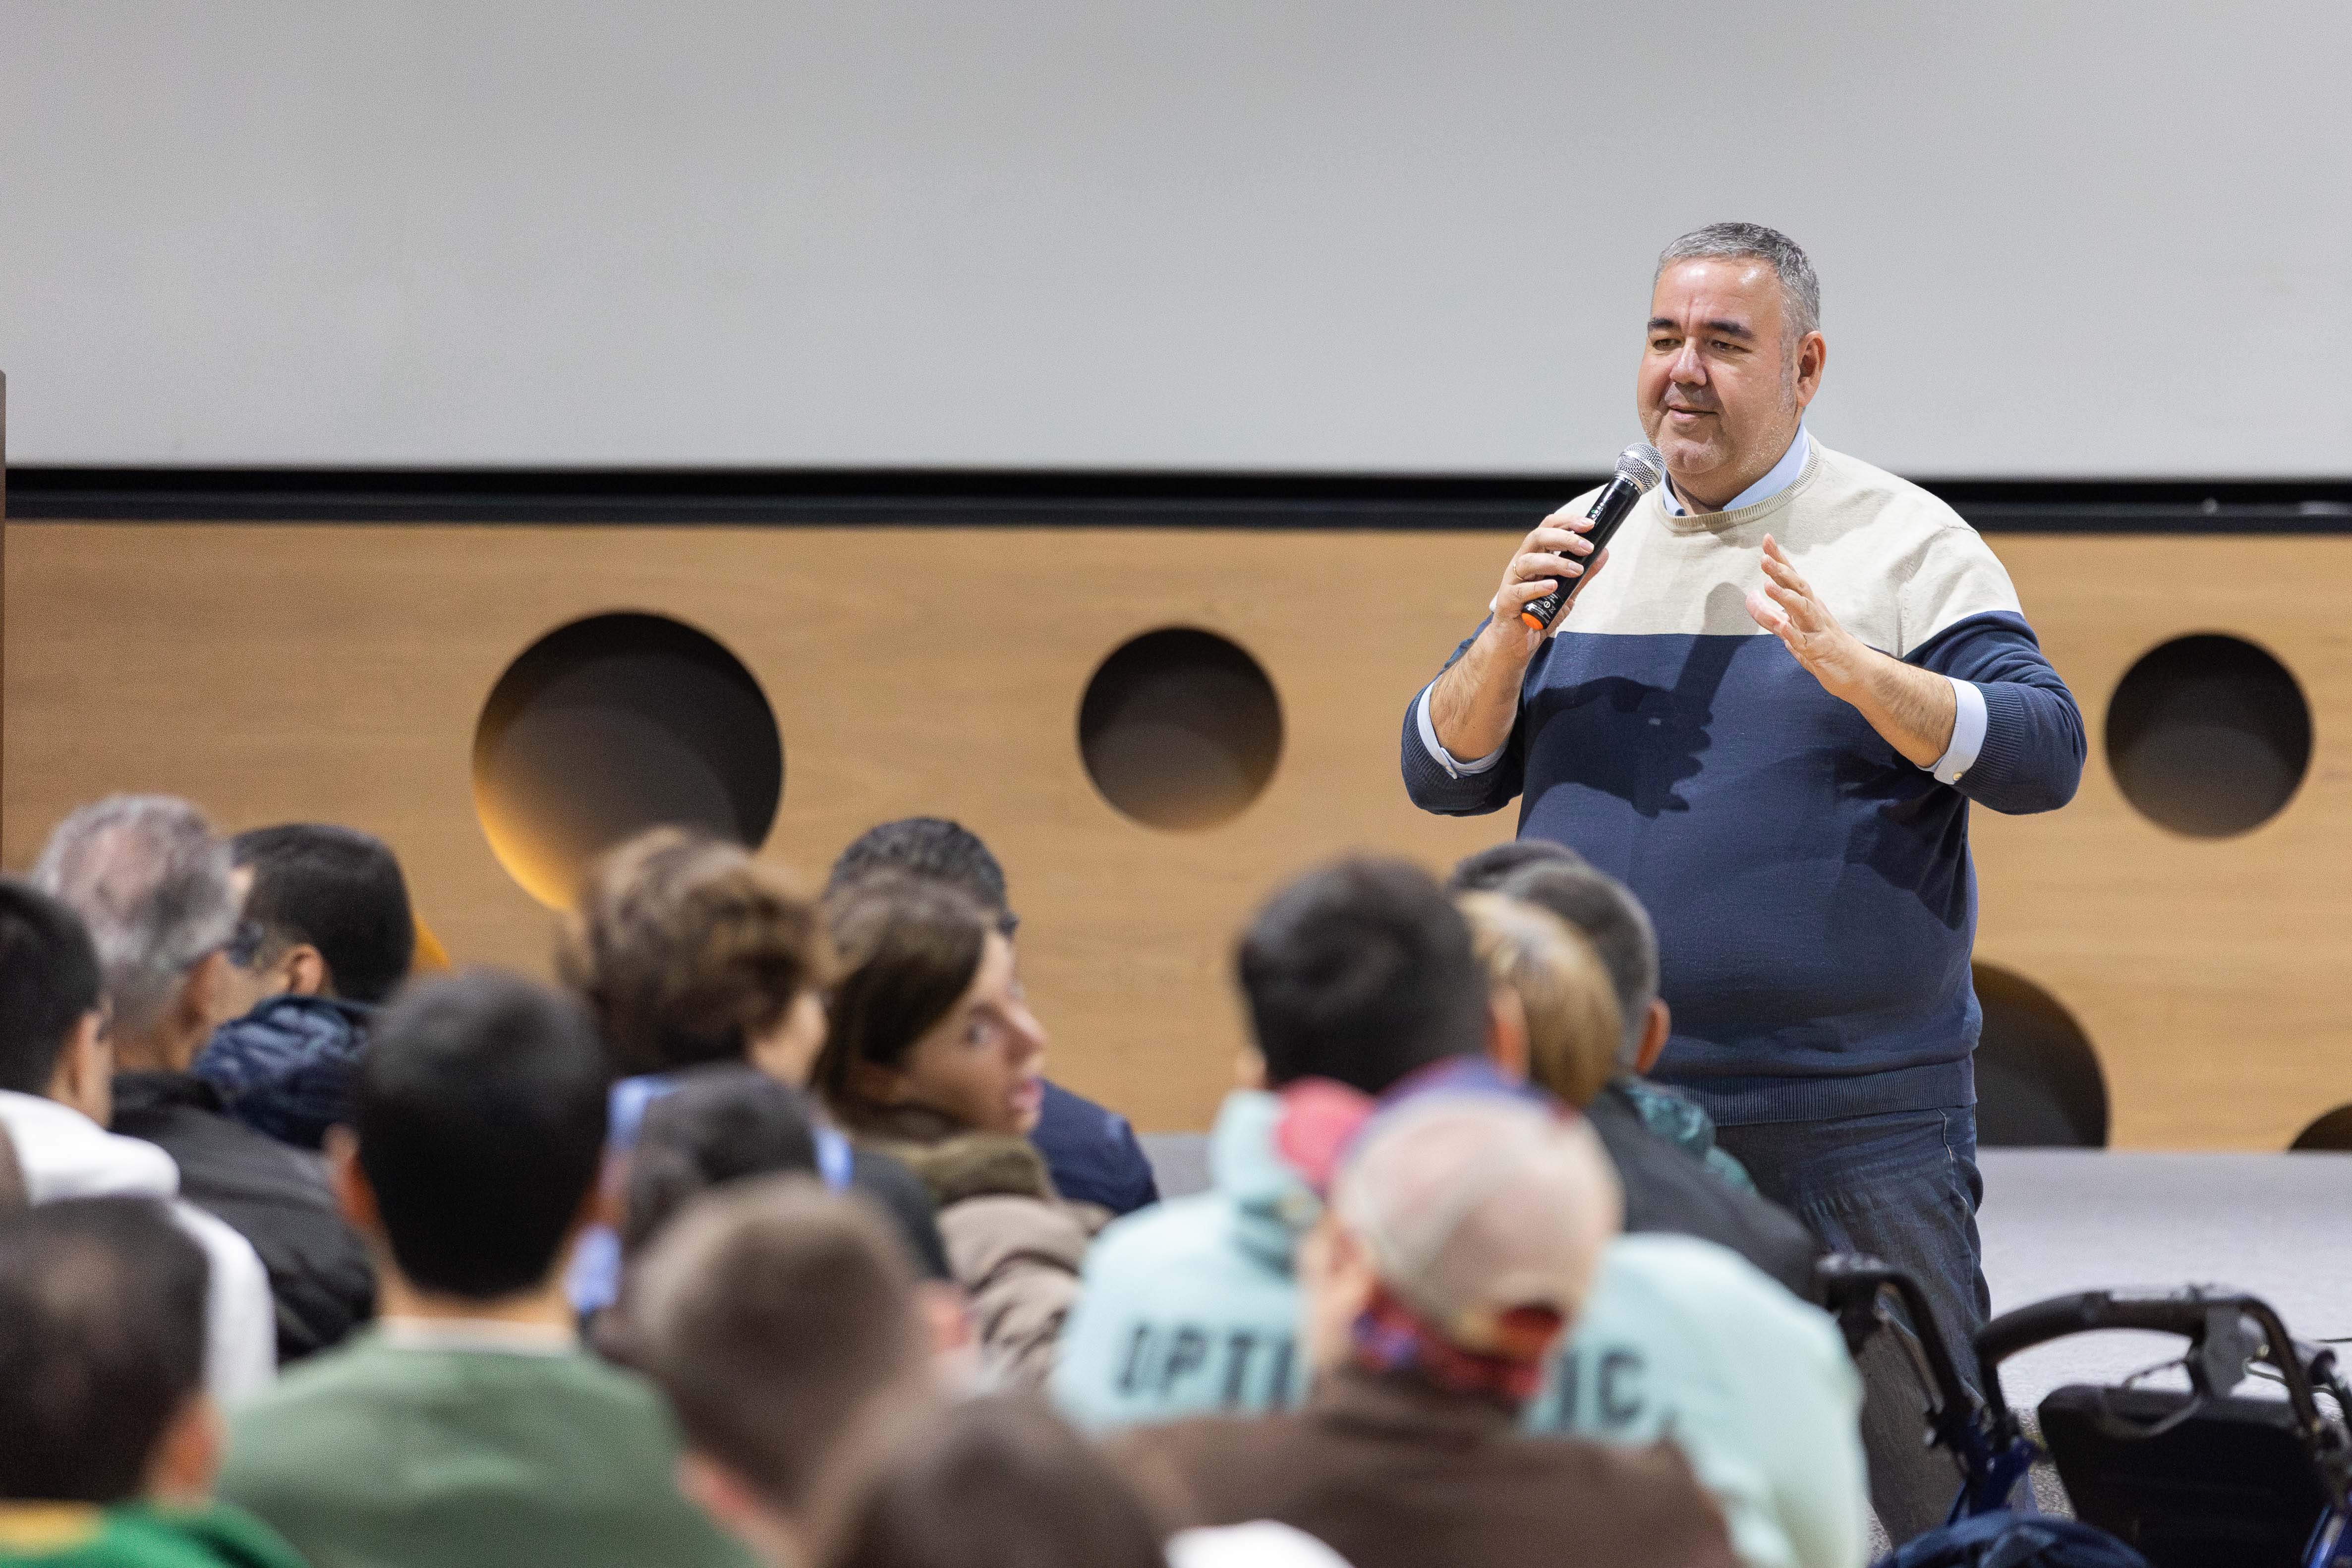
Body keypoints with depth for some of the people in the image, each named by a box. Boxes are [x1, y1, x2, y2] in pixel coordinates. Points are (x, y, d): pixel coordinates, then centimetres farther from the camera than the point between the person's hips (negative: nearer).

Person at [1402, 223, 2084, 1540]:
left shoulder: (1907, 544, 0)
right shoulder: (1581, 546, 12)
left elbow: (2045, 754, -10)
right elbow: (1443, 775, 12)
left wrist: (1848, 666, -23)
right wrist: (1513, 637, -7)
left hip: (1850, 1123, -4)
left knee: (1906, 1480, -2)